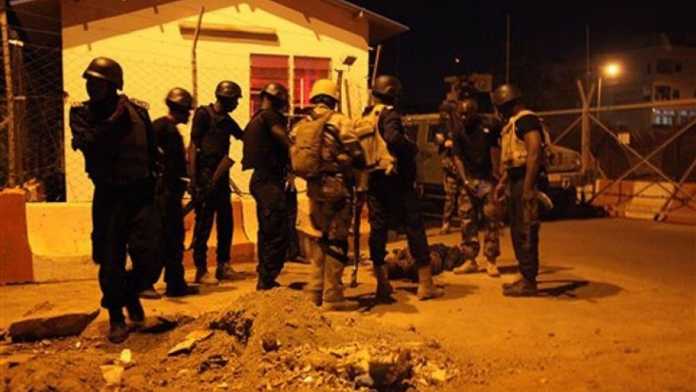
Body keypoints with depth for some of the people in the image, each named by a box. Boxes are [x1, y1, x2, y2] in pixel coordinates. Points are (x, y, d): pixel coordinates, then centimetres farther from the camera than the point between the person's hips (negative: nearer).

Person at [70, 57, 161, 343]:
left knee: (149, 260, -4)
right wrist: (115, 120, -17)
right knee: (111, 261, 3)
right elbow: (87, 143, -19)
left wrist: (152, 184, 6)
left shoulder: (137, 111, 1)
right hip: (108, 196, 0)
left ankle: (131, 293, 28)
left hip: (140, 193, 0)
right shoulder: (80, 112, 0)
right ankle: (116, 316, 23)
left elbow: (152, 152, 9)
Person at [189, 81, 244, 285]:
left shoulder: (227, 121, 14)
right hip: (206, 175, -8)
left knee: (226, 222, 10)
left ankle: (223, 265, 21)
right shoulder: (204, 114, -7)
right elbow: (193, 146, -11)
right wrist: (193, 179, -17)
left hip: (222, 176, 8)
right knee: (204, 224, -4)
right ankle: (201, 270, 3)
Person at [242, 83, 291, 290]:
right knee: (278, 233, -9)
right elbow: (286, 143, -14)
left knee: (266, 232, 15)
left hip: (259, 178, 10)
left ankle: (264, 278, 22)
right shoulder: (271, 116, -10)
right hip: (270, 180, -10)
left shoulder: (255, 119, 19)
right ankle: (268, 279, -7)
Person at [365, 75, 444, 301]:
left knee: (378, 228, 9)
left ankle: (382, 283, 13)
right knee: (414, 227, 1)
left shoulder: (366, 116, 11)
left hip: (374, 180, 7)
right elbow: (392, 137, -30)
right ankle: (425, 284, 4)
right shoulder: (390, 115, -11)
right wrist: (412, 148, -16)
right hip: (396, 180, -7)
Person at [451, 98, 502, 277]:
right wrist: (464, 180, -5)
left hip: (487, 180, -4)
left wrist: (496, 176, -12)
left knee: (490, 221, -3)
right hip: (469, 180, 4)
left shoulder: (489, 127, -4)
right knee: (467, 221, 3)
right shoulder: (459, 133, 9)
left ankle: (491, 261, 3)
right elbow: (457, 158, 6)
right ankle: (470, 259, 11)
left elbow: (495, 152, -4)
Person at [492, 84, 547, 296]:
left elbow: (534, 152, -21)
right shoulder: (513, 123, 20)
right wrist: (503, 182, 20)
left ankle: (529, 282, -1)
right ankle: (525, 276, 24)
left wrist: (528, 187, -26)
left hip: (526, 181, -11)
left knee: (526, 232, -7)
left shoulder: (526, 119, -12)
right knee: (517, 231, 15)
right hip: (516, 181, 11)